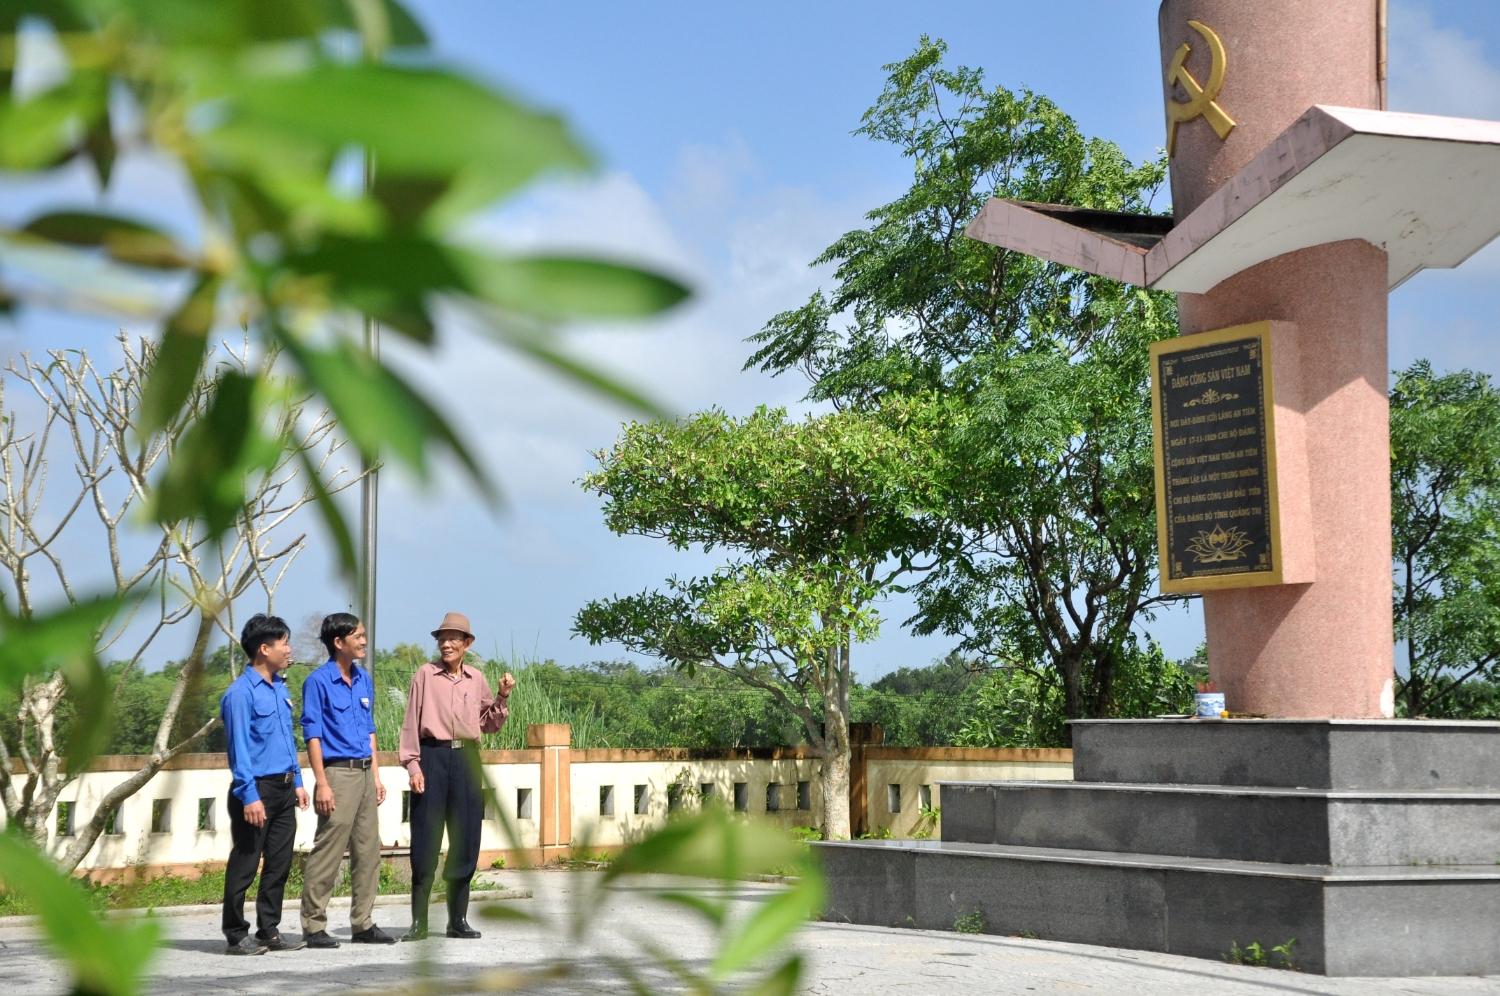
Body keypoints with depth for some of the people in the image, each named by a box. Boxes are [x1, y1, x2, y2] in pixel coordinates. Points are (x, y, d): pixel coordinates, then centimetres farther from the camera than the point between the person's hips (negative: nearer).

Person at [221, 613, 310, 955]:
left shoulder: (280, 688, 14)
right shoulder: (241, 692, -13)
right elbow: (240, 747, -16)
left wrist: (297, 782, 16)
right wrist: (250, 796, -19)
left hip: (283, 788, 8)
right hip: (257, 789, -8)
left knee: (279, 863, 10)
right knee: (245, 865, -1)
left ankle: (269, 931, 18)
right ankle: (236, 935, 7)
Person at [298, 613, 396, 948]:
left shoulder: (364, 680, 14)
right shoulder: (319, 682, -8)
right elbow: (312, 734, -10)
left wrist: (376, 776, 15)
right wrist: (322, 784, -16)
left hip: (364, 772, 8)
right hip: (338, 772, -8)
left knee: (368, 852, 10)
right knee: (327, 853, -7)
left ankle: (363, 924, 17)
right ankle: (313, 926, -1)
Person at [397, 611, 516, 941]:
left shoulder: (476, 679, 12)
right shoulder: (426, 675, 2)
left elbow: (488, 724, 19)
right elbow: (411, 722, 0)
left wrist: (502, 697, 4)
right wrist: (412, 765, -7)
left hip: (467, 757, 4)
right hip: (433, 756, -4)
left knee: (466, 840, 5)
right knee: (425, 840, -4)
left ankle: (458, 919, 14)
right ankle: (418, 921, 1)